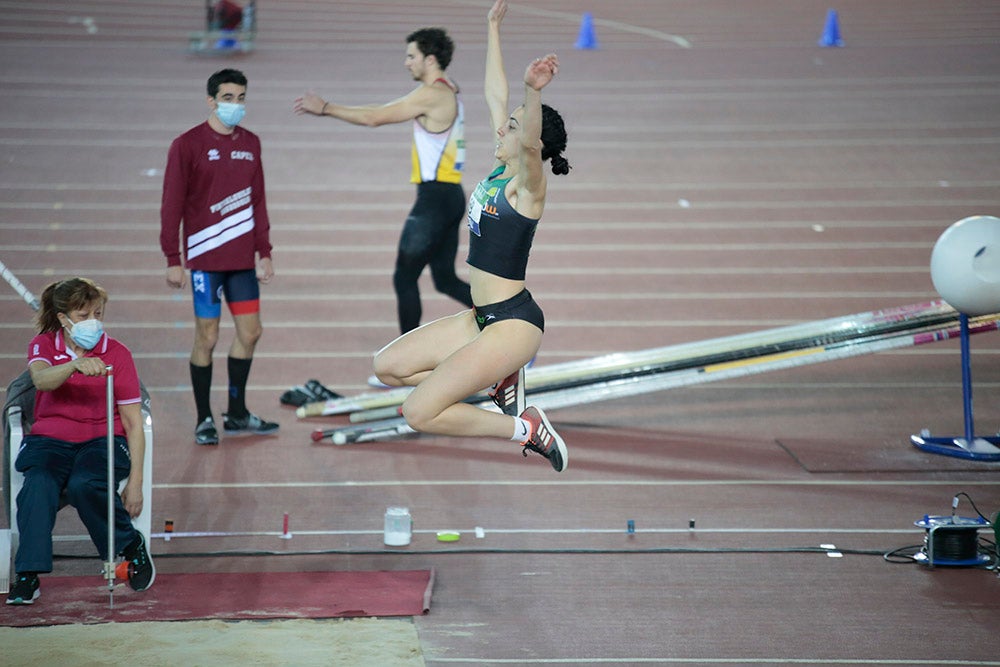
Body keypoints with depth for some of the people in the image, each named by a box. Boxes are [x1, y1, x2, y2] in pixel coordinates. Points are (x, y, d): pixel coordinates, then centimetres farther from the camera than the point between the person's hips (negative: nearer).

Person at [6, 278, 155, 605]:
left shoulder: (117, 354, 1)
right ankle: (27, 576, -31)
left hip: (102, 440, -1)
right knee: (39, 483, -33)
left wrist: (135, 483, -9)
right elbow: (40, 379, -24)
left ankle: (132, 545, -8)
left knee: (84, 485, -34)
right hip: (50, 440, 1)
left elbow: (134, 424, 0)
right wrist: (75, 364, -45)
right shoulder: (43, 345, 3)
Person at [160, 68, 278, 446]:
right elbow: (172, 205, -7)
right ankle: (204, 420, 9)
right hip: (205, 258, -6)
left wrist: (264, 252, 13)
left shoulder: (250, 144, 11)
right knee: (207, 337, -1)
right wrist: (172, 260, -11)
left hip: (243, 259, 6)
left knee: (250, 332, 8)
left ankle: (237, 414, 22)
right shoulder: (188, 145, -7)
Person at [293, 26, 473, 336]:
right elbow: (384, 110, 22)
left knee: (404, 278, 1)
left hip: (436, 197, -10)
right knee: (446, 279, 13)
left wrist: (326, 108, -7)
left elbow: (375, 118, -14)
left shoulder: (432, 94, -13)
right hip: (451, 197, 10)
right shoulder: (446, 91, 17)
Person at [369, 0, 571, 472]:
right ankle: (500, 382, 14)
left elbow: (531, 145, -37)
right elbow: (495, 95, 16)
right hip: (483, 317, 9)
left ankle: (526, 428, -1)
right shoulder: (500, 169, 8)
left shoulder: (527, 185, -14)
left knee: (419, 412, -15)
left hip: (514, 323, -9)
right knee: (386, 366, 13)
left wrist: (533, 92, -56)